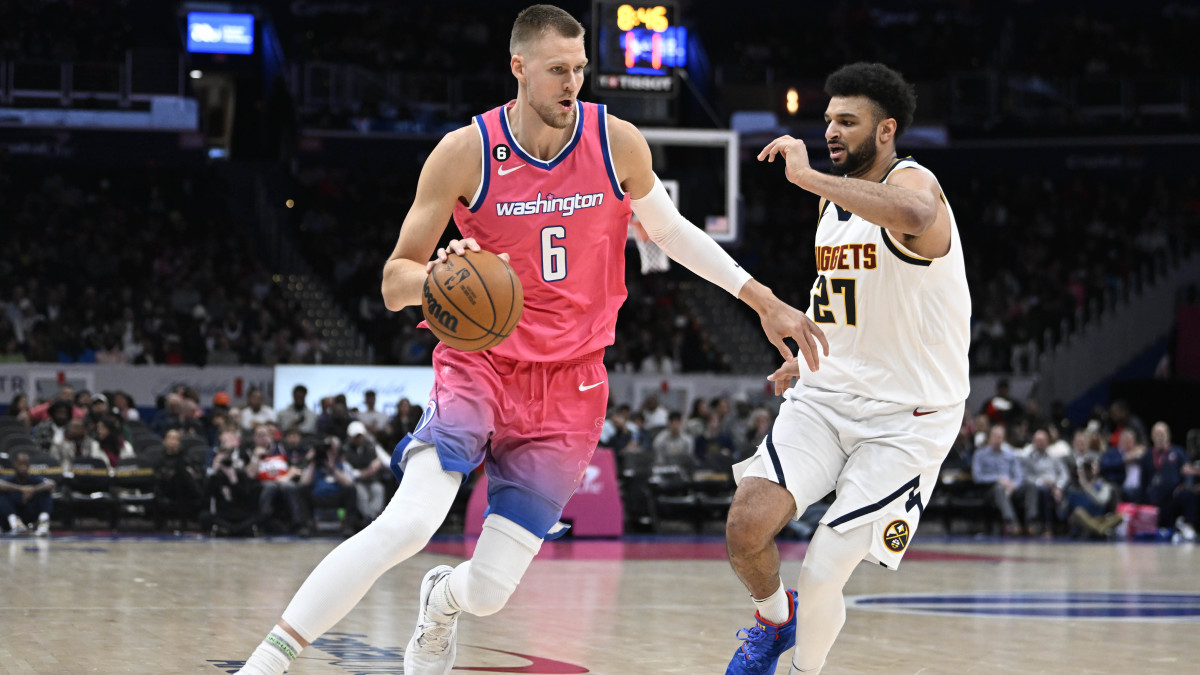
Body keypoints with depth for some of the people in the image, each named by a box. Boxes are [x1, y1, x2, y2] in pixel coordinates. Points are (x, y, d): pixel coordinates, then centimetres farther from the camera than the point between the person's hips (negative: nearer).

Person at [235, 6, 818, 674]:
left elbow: (669, 229, 15)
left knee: (491, 590, -2)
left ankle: (442, 602, 37)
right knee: (408, 523, -28)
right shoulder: (465, 152, -11)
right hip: (480, 365, -2)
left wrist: (764, 300, 15)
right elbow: (395, 284, -6)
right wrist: (438, 275, -30)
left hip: (570, 388, 2)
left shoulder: (617, 142, -4)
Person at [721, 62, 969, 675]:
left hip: (907, 417, -6)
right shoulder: (834, 195, 9)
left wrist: (807, 176, -37)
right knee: (746, 525, -15)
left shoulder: (912, 182, -16)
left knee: (820, 579, -10)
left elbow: (912, 216, -45)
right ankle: (773, 618, 17)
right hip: (830, 393, 6)